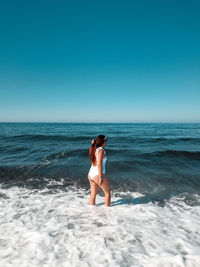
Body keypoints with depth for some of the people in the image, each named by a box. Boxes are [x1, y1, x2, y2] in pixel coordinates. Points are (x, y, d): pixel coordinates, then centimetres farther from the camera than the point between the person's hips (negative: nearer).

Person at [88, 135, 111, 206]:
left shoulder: (93, 149, 6)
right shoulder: (101, 150, -15)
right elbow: (99, 165, -19)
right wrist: (100, 177, -17)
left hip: (90, 173, 8)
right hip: (98, 174, -7)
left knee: (93, 193, 19)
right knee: (108, 192, 12)